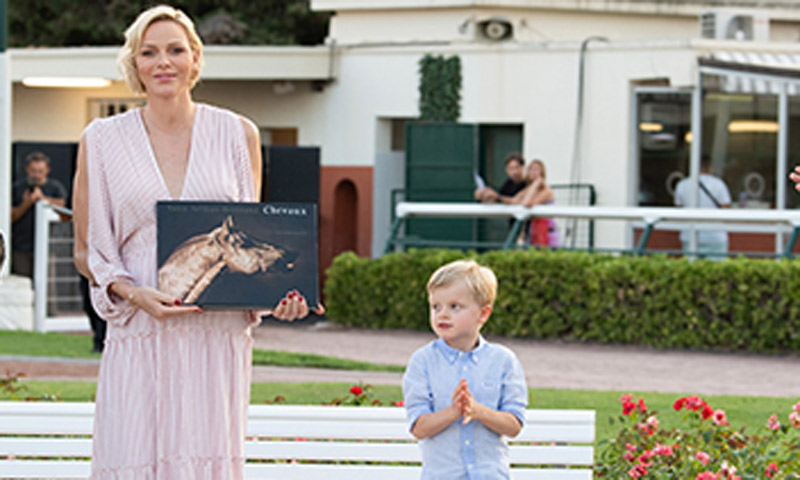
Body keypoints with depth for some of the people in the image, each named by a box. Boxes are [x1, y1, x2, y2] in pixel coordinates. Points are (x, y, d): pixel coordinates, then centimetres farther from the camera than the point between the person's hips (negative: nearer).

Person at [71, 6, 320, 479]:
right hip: (140, 335, -1)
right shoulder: (104, 140, 5)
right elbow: (87, 251, 9)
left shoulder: (237, 134, 8)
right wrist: (134, 293, -10)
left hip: (220, 335, 1)